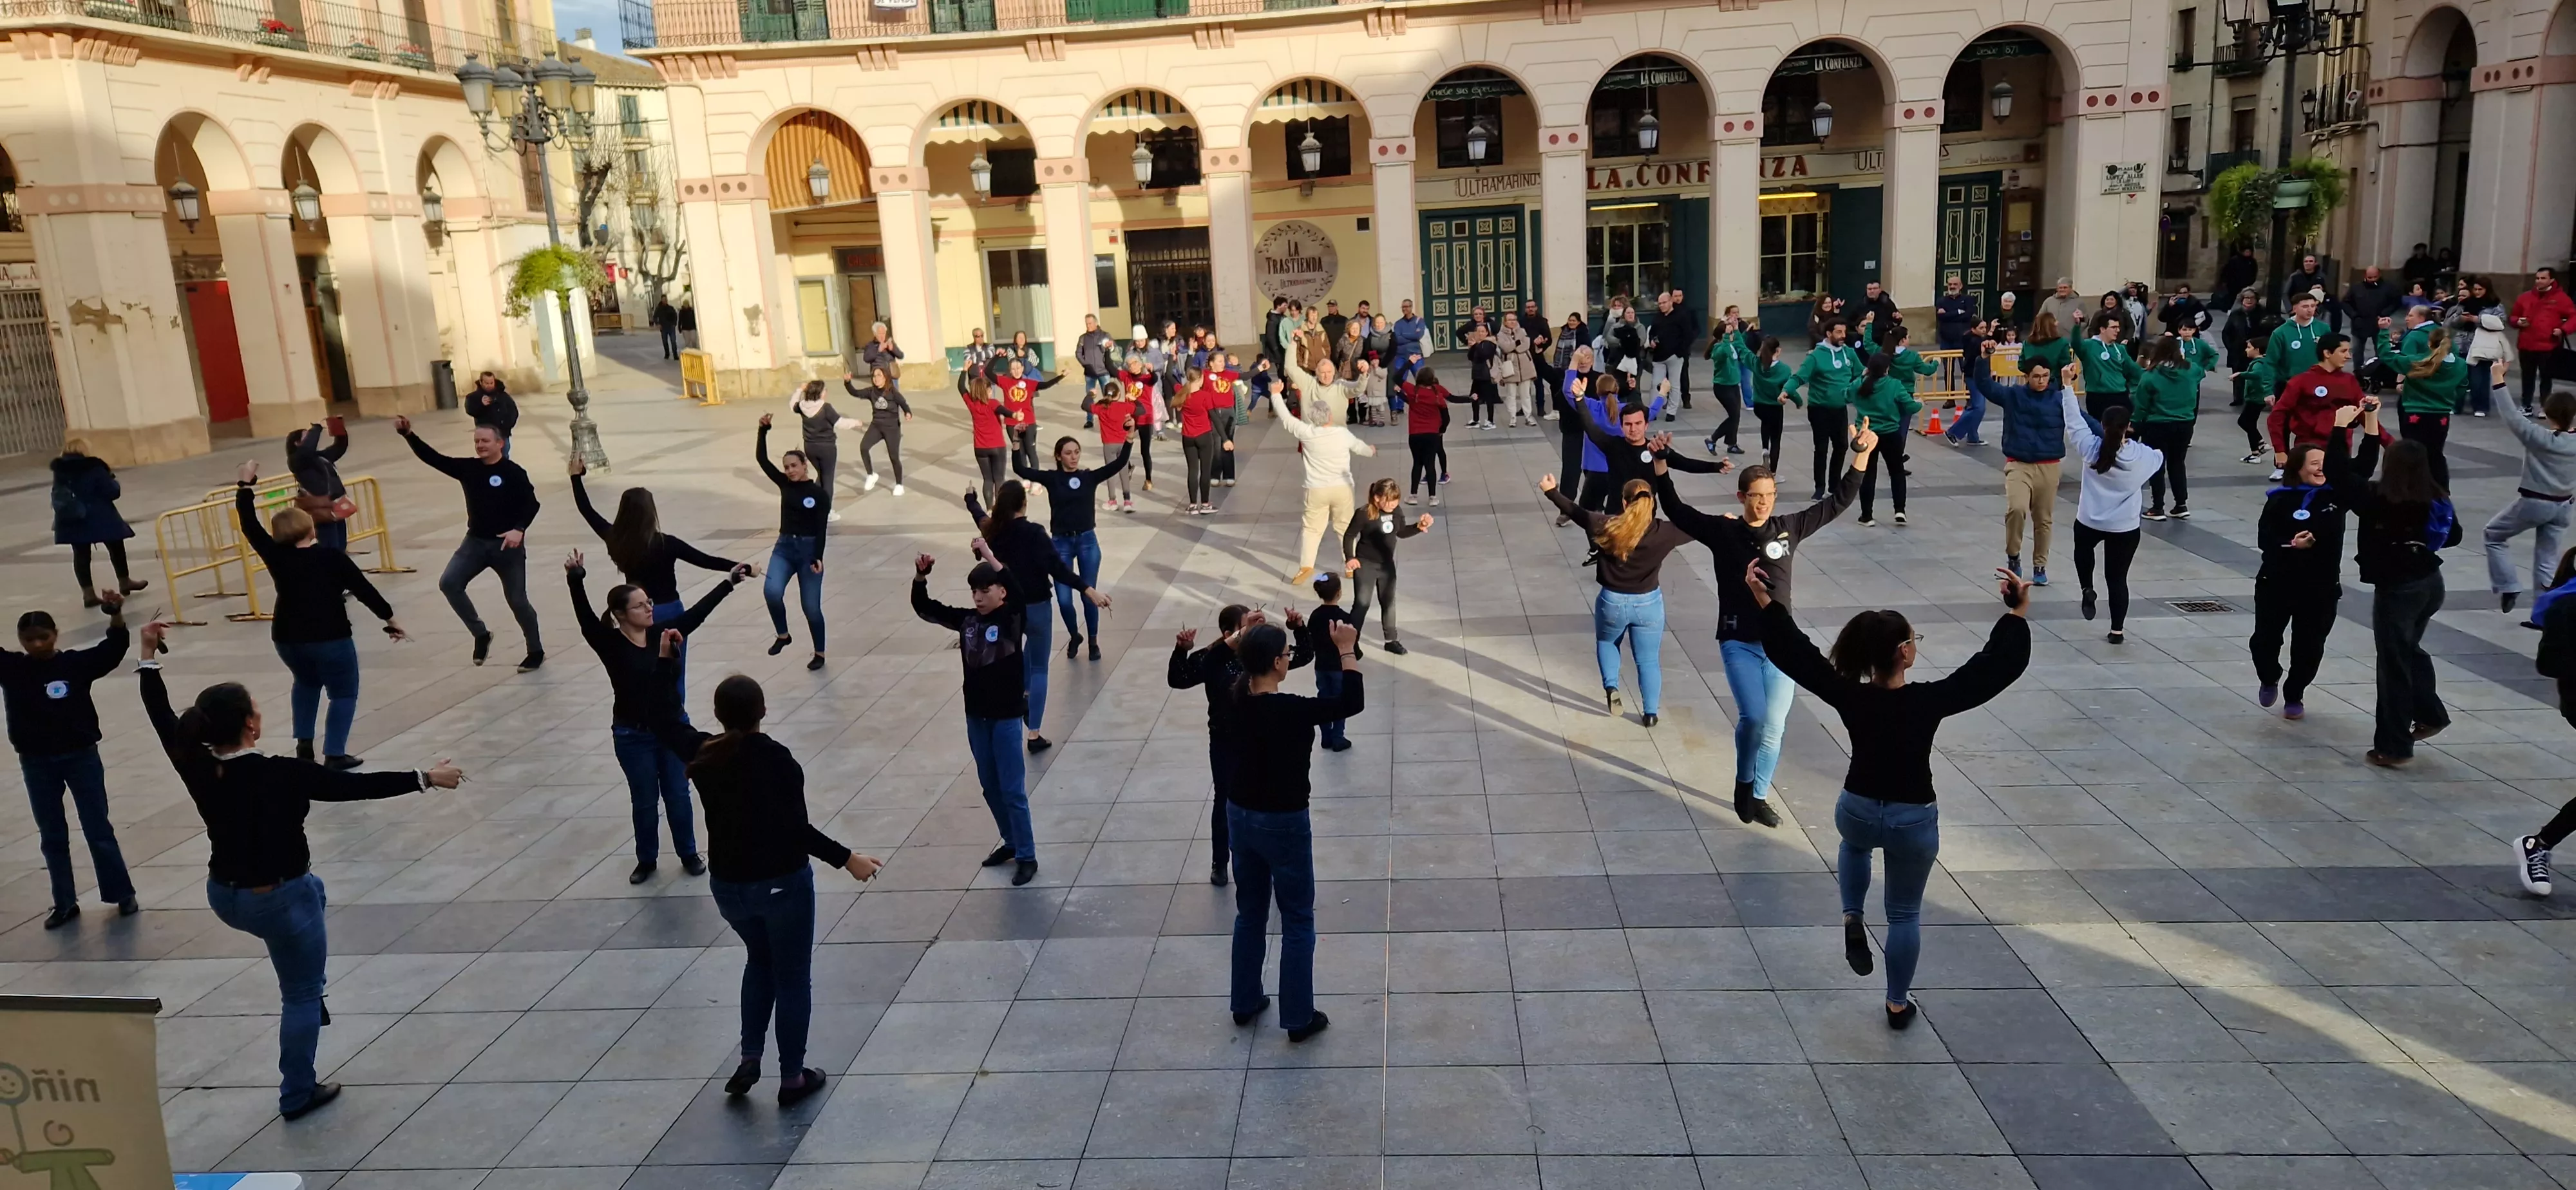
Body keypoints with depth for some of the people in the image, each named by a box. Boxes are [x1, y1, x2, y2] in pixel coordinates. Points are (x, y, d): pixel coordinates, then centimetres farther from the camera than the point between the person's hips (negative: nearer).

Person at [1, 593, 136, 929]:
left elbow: (113, 649, -19)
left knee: (99, 830, 6)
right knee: (52, 837, 12)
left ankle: (123, 895, 16)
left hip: (81, 757, -3)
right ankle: (65, 903, 22)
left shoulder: (76, 663, -8)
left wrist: (116, 615, -36)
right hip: (36, 763, 3)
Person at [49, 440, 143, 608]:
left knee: (81, 554, 6)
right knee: (116, 547, 15)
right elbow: (113, 492, -13)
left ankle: (88, 593, 4)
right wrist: (111, 478, 5)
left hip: (72, 520, 5)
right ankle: (124, 582, 29)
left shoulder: (60, 471, 4)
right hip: (99, 518, -5)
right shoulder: (94, 468, -14)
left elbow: (58, 495, 9)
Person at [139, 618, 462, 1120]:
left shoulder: (197, 768, -10)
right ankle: (298, 1095, 22)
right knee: (301, 995, 11)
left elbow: (163, 719, 5)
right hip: (277, 901, -7)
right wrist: (424, 777, -16)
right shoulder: (279, 775, -26)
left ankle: (310, 995, 39)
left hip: (224, 896, 7)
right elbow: (358, 785, -24)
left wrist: (149, 657, 11)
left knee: (312, 889, 36)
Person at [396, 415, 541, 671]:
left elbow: (531, 504, -13)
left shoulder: (514, 473, -11)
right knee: (449, 583, -12)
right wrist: (408, 435, -12)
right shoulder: (468, 468, 4)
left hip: (507, 545, -5)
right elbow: (433, 458, 0)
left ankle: (536, 651, 21)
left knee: (517, 601, 2)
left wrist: (519, 529, -28)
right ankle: (481, 634, 4)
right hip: (476, 542, 5)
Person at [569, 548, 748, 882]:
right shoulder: (611, 644, -14)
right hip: (633, 736, -3)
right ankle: (646, 860, 31)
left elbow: (698, 611, -1)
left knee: (677, 796, 14)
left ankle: (689, 855, 31)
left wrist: (730, 581, -3)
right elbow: (585, 618, -29)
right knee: (645, 801, 12)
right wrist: (575, 581, -45)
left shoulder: (664, 632, -3)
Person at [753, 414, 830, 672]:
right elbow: (761, 459, -1)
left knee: (811, 606, 1)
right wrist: (763, 430, -12)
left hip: (809, 550, -3)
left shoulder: (820, 493, -7)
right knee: (771, 591, -22)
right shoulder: (785, 484, 5)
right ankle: (783, 635, 3)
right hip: (784, 547, 4)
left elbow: (822, 528, -11)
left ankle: (819, 653, 21)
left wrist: (818, 557, -21)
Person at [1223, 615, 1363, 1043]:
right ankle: (1298, 1018, 17)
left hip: (1240, 817, 7)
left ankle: (1244, 1004, 33)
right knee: (1297, 923, 9)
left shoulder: (1238, 700, -6)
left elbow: (1249, 669, 18)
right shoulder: (1291, 710, -24)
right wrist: (1347, 651, -10)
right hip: (1283, 823, -6)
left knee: (1250, 914, 21)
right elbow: (1353, 703, -16)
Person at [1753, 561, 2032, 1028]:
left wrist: (1764, 600, -6)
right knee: (1905, 914, 17)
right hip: (1914, 821, -2)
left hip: (1857, 811, 2)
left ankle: (1852, 919, 21)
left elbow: (1797, 653, -10)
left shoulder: (1849, 697, -17)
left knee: (1855, 844, 40)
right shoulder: (1929, 701, -24)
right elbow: (1996, 666, -18)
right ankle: (1898, 1004, 29)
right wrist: (2017, 614, -12)